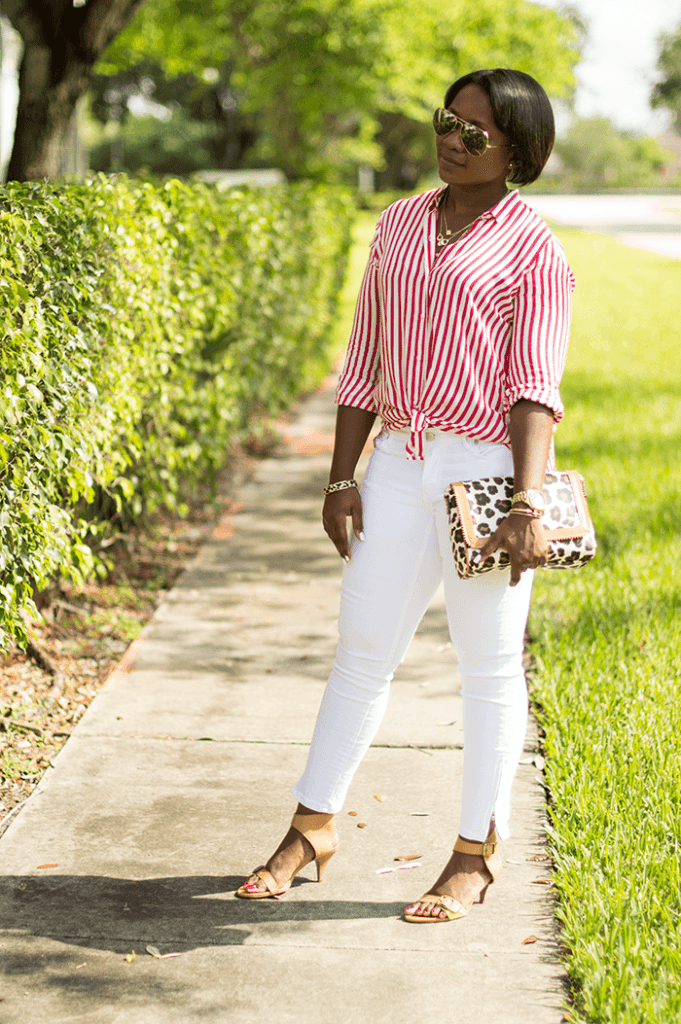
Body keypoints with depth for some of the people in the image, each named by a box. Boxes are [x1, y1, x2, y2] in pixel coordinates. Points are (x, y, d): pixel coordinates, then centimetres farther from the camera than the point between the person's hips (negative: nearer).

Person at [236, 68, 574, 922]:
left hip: (489, 467, -5)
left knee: (489, 665, 5)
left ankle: (476, 853, 17)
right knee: (362, 648, 9)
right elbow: (364, 361, 14)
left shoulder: (531, 249, -4)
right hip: (399, 464, 5)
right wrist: (341, 479, 10)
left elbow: (534, 387, -11)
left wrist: (528, 506, -21)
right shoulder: (399, 224, 12)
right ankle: (312, 828, 22)